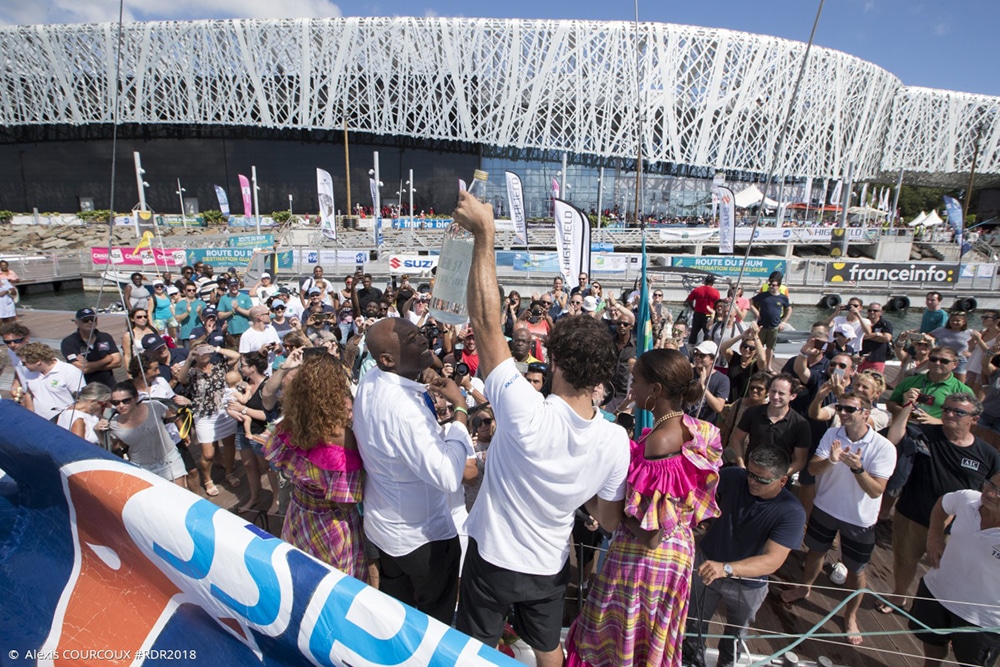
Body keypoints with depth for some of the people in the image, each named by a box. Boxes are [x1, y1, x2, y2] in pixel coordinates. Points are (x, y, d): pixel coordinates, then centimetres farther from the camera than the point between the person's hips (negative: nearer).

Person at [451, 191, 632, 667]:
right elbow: (610, 519, -7)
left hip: (493, 558, -3)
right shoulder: (615, 440, -21)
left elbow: (486, 322, -33)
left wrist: (484, 234, -29)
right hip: (551, 566, 3)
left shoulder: (526, 414, -34)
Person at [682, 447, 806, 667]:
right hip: (707, 563, 1)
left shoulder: (792, 512, -26)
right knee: (695, 624, 19)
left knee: (735, 635, 27)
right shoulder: (732, 477, -21)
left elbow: (772, 561, -34)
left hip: (748, 584, -1)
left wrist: (725, 568, -48)